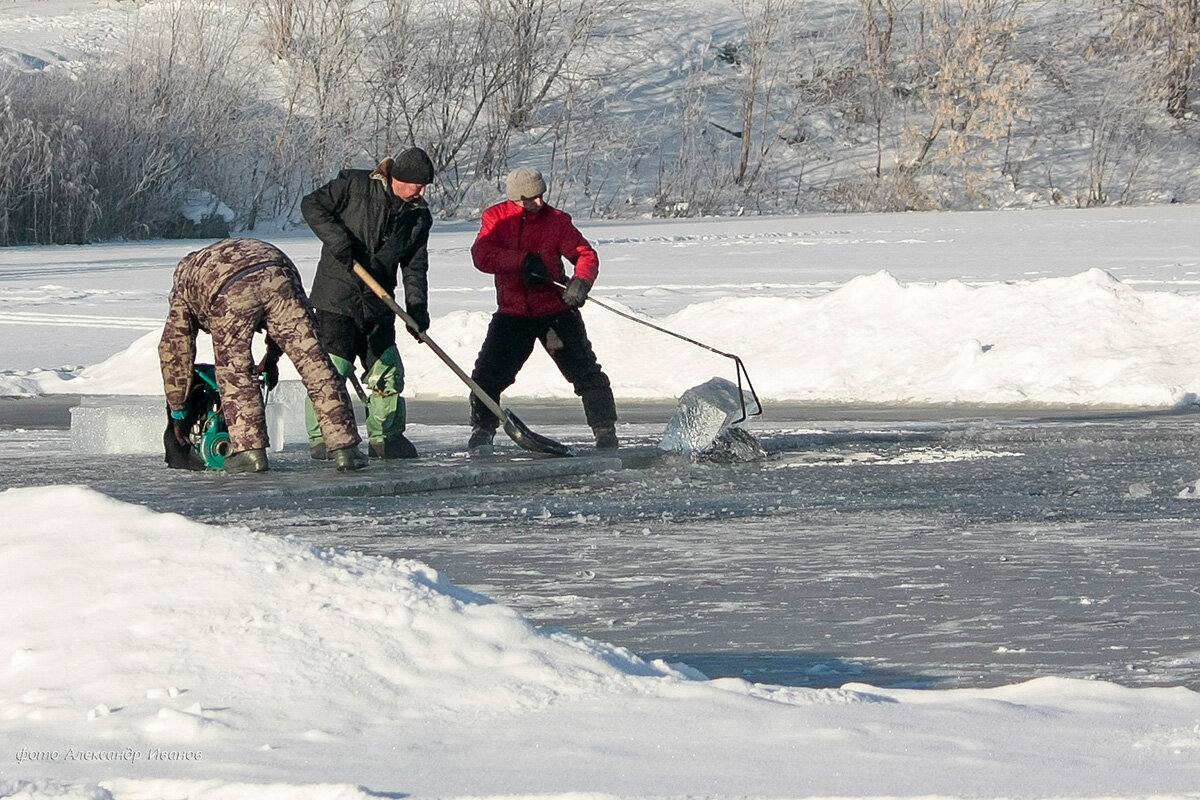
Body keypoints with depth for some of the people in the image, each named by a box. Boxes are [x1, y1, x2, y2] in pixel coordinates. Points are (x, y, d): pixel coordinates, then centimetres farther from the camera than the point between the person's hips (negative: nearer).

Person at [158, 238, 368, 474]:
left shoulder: (183, 286, 38)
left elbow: (174, 348, 37)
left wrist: (178, 413, 42)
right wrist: (272, 357, 52)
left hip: (230, 293, -3)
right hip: (279, 276, 3)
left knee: (233, 371, 15)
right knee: (314, 364, 6)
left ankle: (249, 450, 7)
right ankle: (344, 447, 6)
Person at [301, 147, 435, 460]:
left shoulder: (419, 216, 7)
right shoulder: (354, 185, -7)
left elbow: (415, 267, 8)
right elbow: (312, 205, -6)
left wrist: (417, 308, -4)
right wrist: (338, 239, -19)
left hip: (378, 304, 5)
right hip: (336, 296, -5)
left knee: (388, 370, 5)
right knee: (331, 367, -12)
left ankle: (386, 437, 19)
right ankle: (322, 438, -4)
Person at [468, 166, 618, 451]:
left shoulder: (557, 220, -2)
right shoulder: (496, 218, 0)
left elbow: (585, 254, -4)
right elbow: (481, 255, -14)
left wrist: (581, 281, -25)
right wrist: (523, 261, -26)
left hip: (556, 310, -1)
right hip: (512, 312, 1)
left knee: (585, 371, -5)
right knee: (488, 372, -5)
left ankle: (605, 430, 3)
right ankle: (482, 428, 15)